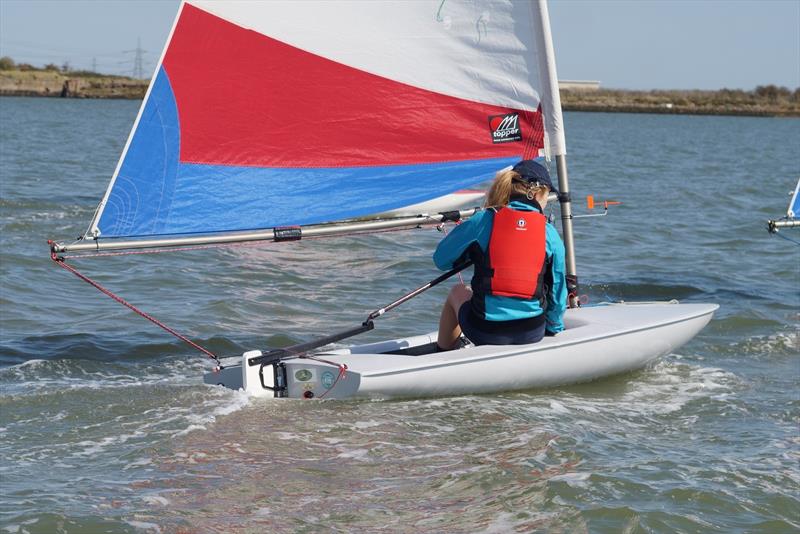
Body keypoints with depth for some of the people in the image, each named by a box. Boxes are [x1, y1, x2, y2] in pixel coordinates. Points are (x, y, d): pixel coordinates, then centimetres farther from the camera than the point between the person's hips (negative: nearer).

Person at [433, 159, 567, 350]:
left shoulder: (483, 221, -5)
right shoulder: (550, 233, -2)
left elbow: (441, 259, 5)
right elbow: (557, 290, 6)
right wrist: (554, 329, 23)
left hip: (485, 332, -1)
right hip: (532, 333, 1)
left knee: (458, 292, 32)